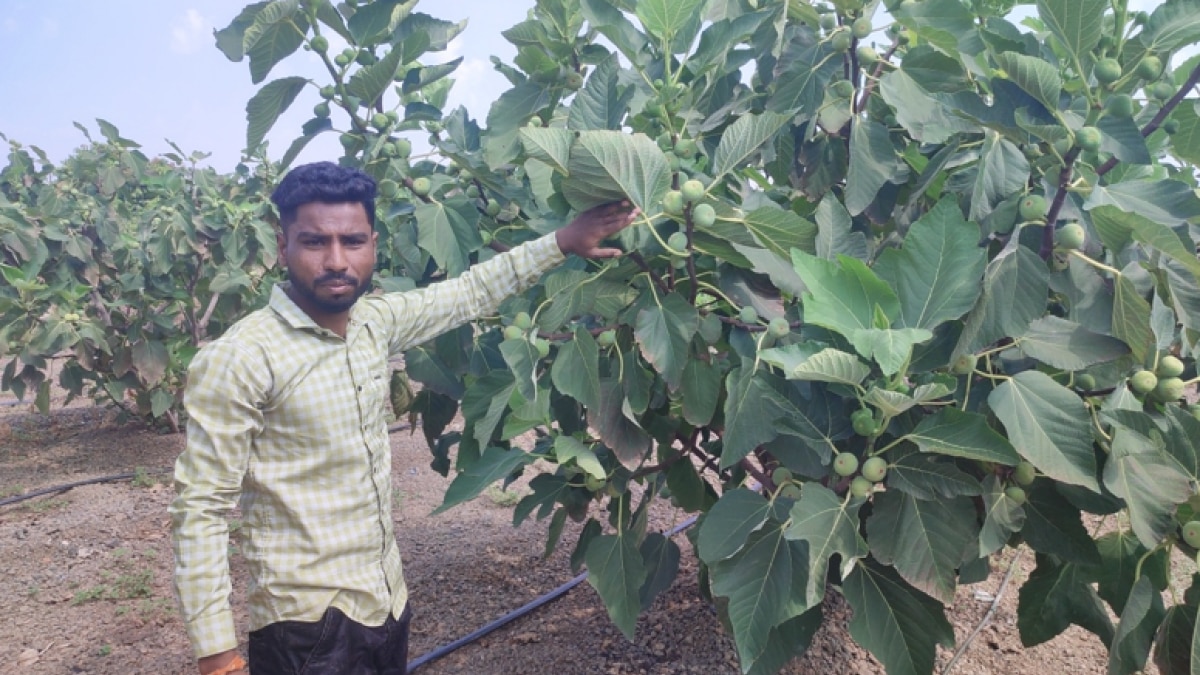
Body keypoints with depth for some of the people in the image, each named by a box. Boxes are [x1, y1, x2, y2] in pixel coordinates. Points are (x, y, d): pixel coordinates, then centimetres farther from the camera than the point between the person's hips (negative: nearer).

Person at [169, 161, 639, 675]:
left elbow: (470, 294, 13)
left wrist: (563, 242, 12)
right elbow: (201, 511, -16)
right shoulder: (238, 360, -18)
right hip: (306, 625, -6)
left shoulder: (374, 320, 0)